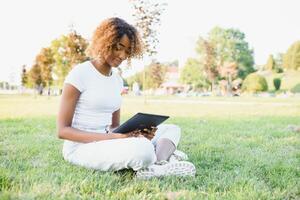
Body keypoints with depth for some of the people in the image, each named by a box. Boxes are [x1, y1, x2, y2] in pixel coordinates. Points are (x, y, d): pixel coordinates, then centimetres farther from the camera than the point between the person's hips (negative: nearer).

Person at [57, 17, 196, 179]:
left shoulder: (117, 80, 12)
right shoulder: (79, 73, -10)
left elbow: (115, 126, 14)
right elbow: (62, 130, -12)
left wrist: (139, 133, -10)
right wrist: (113, 137, -23)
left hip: (107, 144, 8)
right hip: (80, 147, -8)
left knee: (171, 129, 3)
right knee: (143, 149, -36)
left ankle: (158, 165, -24)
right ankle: (164, 155, -6)